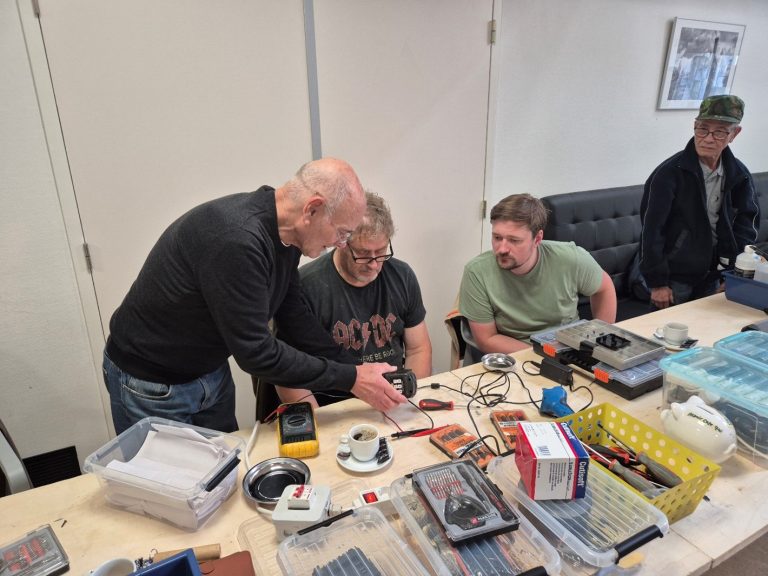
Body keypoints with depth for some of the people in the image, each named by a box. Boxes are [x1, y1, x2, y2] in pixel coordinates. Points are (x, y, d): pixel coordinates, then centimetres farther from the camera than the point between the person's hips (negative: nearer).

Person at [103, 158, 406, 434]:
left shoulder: (285, 233, -8)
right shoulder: (237, 239, -35)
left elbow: (294, 315, 1)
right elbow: (256, 352, -30)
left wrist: (354, 370, -3)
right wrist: (350, 378, -22)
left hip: (212, 371, 7)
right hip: (151, 385, -7)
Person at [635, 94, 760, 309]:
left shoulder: (739, 175, -1)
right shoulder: (670, 172, -18)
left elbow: (747, 221, 6)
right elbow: (652, 230, -19)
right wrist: (657, 283, -19)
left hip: (711, 277, 6)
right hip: (672, 277, -5)